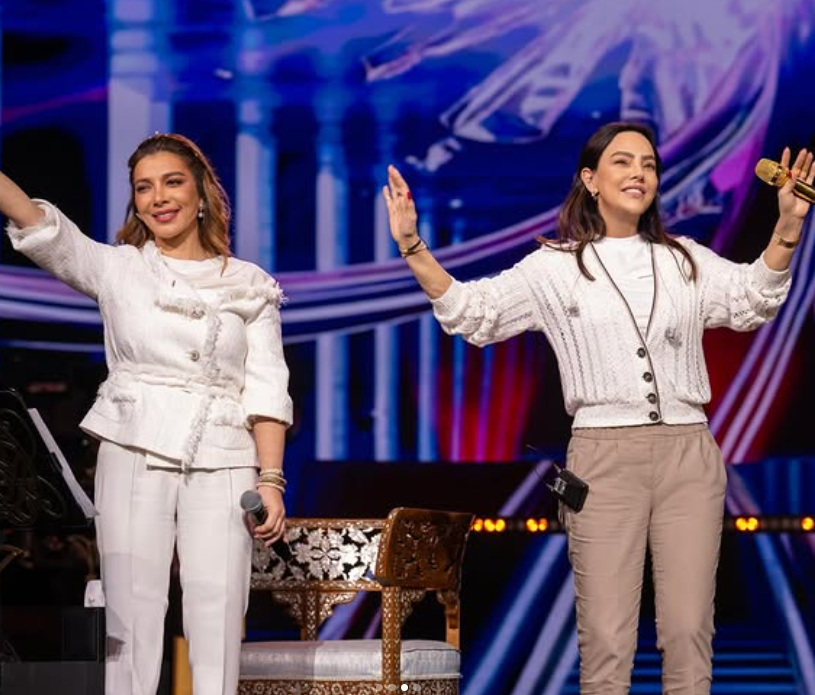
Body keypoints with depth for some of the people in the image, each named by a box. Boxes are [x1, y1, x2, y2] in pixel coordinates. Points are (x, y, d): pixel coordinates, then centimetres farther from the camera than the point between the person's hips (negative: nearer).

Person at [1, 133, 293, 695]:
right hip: (134, 456, 0)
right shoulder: (116, 268, 6)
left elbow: (266, 389, 4)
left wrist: (271, 479, -5)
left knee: (218, 617, -2)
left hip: (222, 463, 0)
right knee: (131, 613, -1)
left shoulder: (250, 285, 8)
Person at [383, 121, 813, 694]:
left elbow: (753, 301, 2)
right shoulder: (554, 269, 8)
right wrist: (412, 248, -10)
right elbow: (471, 314, 3)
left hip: (687, 453, 2)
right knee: (606, 641, -5)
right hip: (604, 455, -2)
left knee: (689, 635, 0)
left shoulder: (687, 262, 14)